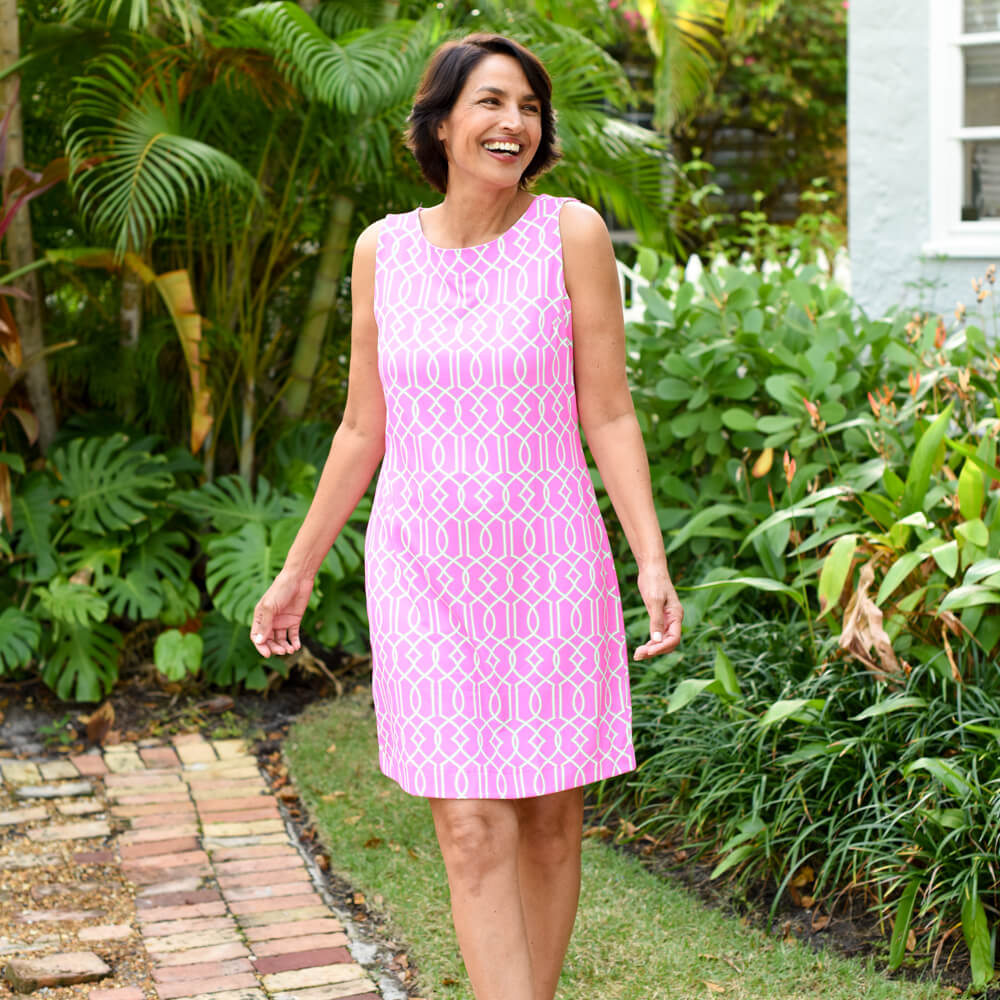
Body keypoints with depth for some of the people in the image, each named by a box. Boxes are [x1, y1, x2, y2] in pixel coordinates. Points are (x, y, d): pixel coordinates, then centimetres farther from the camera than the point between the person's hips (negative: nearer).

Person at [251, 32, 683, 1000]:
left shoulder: (570, 232, -3)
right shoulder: (383, 248, 3)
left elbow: (608, 414, -3)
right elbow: (363, 430, 11)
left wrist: (652, 562, -12)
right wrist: (295, 572, 13)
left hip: (547, 562, -1)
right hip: (424, 567, 1)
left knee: (550, 820, 7)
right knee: (473, 833, -4)